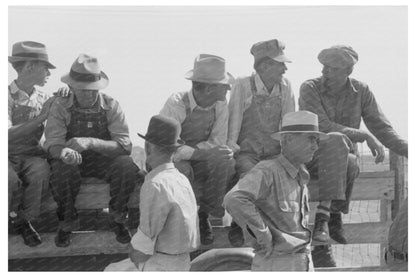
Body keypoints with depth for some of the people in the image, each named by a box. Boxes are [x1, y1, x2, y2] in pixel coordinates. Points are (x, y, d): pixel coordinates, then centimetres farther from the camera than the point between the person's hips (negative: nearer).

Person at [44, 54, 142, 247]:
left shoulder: (111, 106, -10)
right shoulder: (61, 107, -9)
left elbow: (124, 146, -19)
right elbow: (53, 144, -16)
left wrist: (91, 142, -37)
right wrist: (64, 153, -43)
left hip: (105, 159, 0)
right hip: (73, 161, 0)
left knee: (127, 167, -30)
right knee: (62, 171, -35)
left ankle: (117, 218, -2)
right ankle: (67, 222, -7)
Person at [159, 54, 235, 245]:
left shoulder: (220, 106, -7)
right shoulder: (177, 104, -23)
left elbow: (218, 142, -12)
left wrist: (186, 151, -25)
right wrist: (204, 151, -32)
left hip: (199, 159, 4)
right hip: (170, 162, -4)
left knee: (226, 162, -25)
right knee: (182, 170, -37)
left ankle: (204, 214, -8)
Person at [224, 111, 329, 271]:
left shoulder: (301, 177, 11)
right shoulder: (267, 170, -15)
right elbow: (234, 200, -33)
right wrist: (262, 236, -25)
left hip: (303, 264, 8)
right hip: (276, 267, -8)